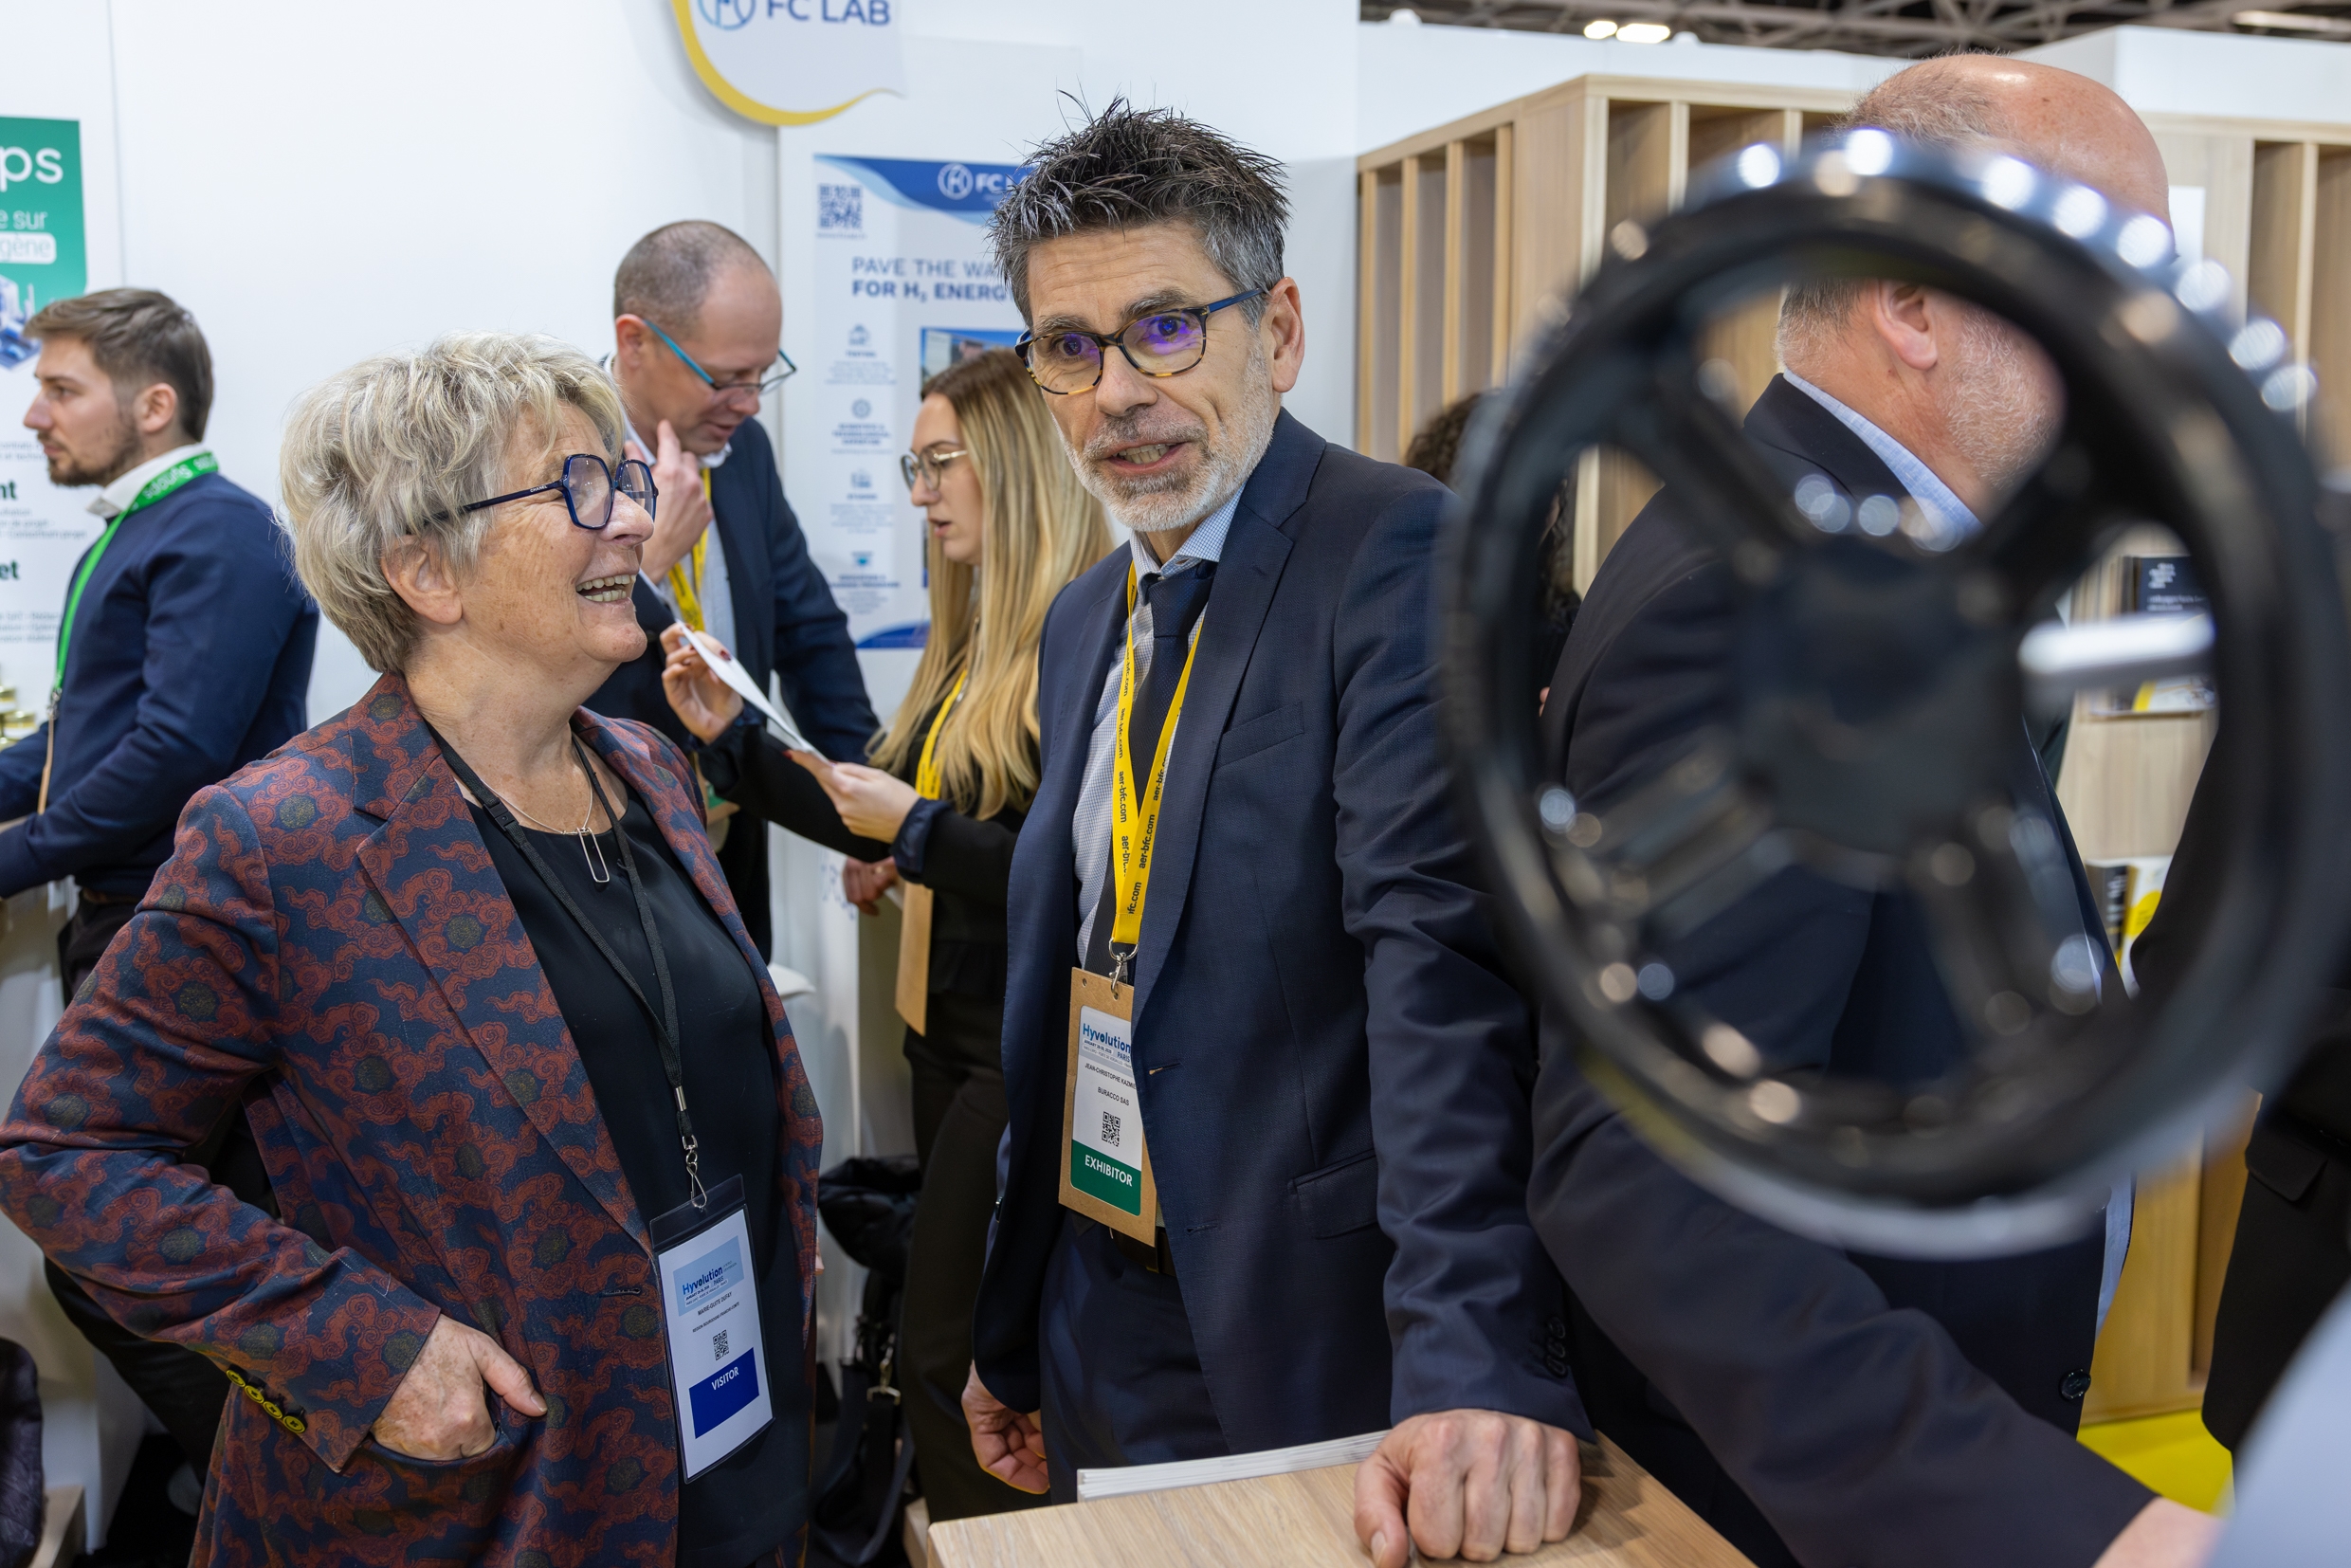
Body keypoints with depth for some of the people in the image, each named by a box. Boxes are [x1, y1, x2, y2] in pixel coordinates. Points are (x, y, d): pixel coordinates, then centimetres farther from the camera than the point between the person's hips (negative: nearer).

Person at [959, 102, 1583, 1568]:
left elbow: (1446, 961, -28)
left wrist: (1480, 1364, -37)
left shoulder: (1404, 554, -16)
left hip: (1310, 1349, -7)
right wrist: (1010, 1336, 16)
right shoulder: (1084, 622, 8)